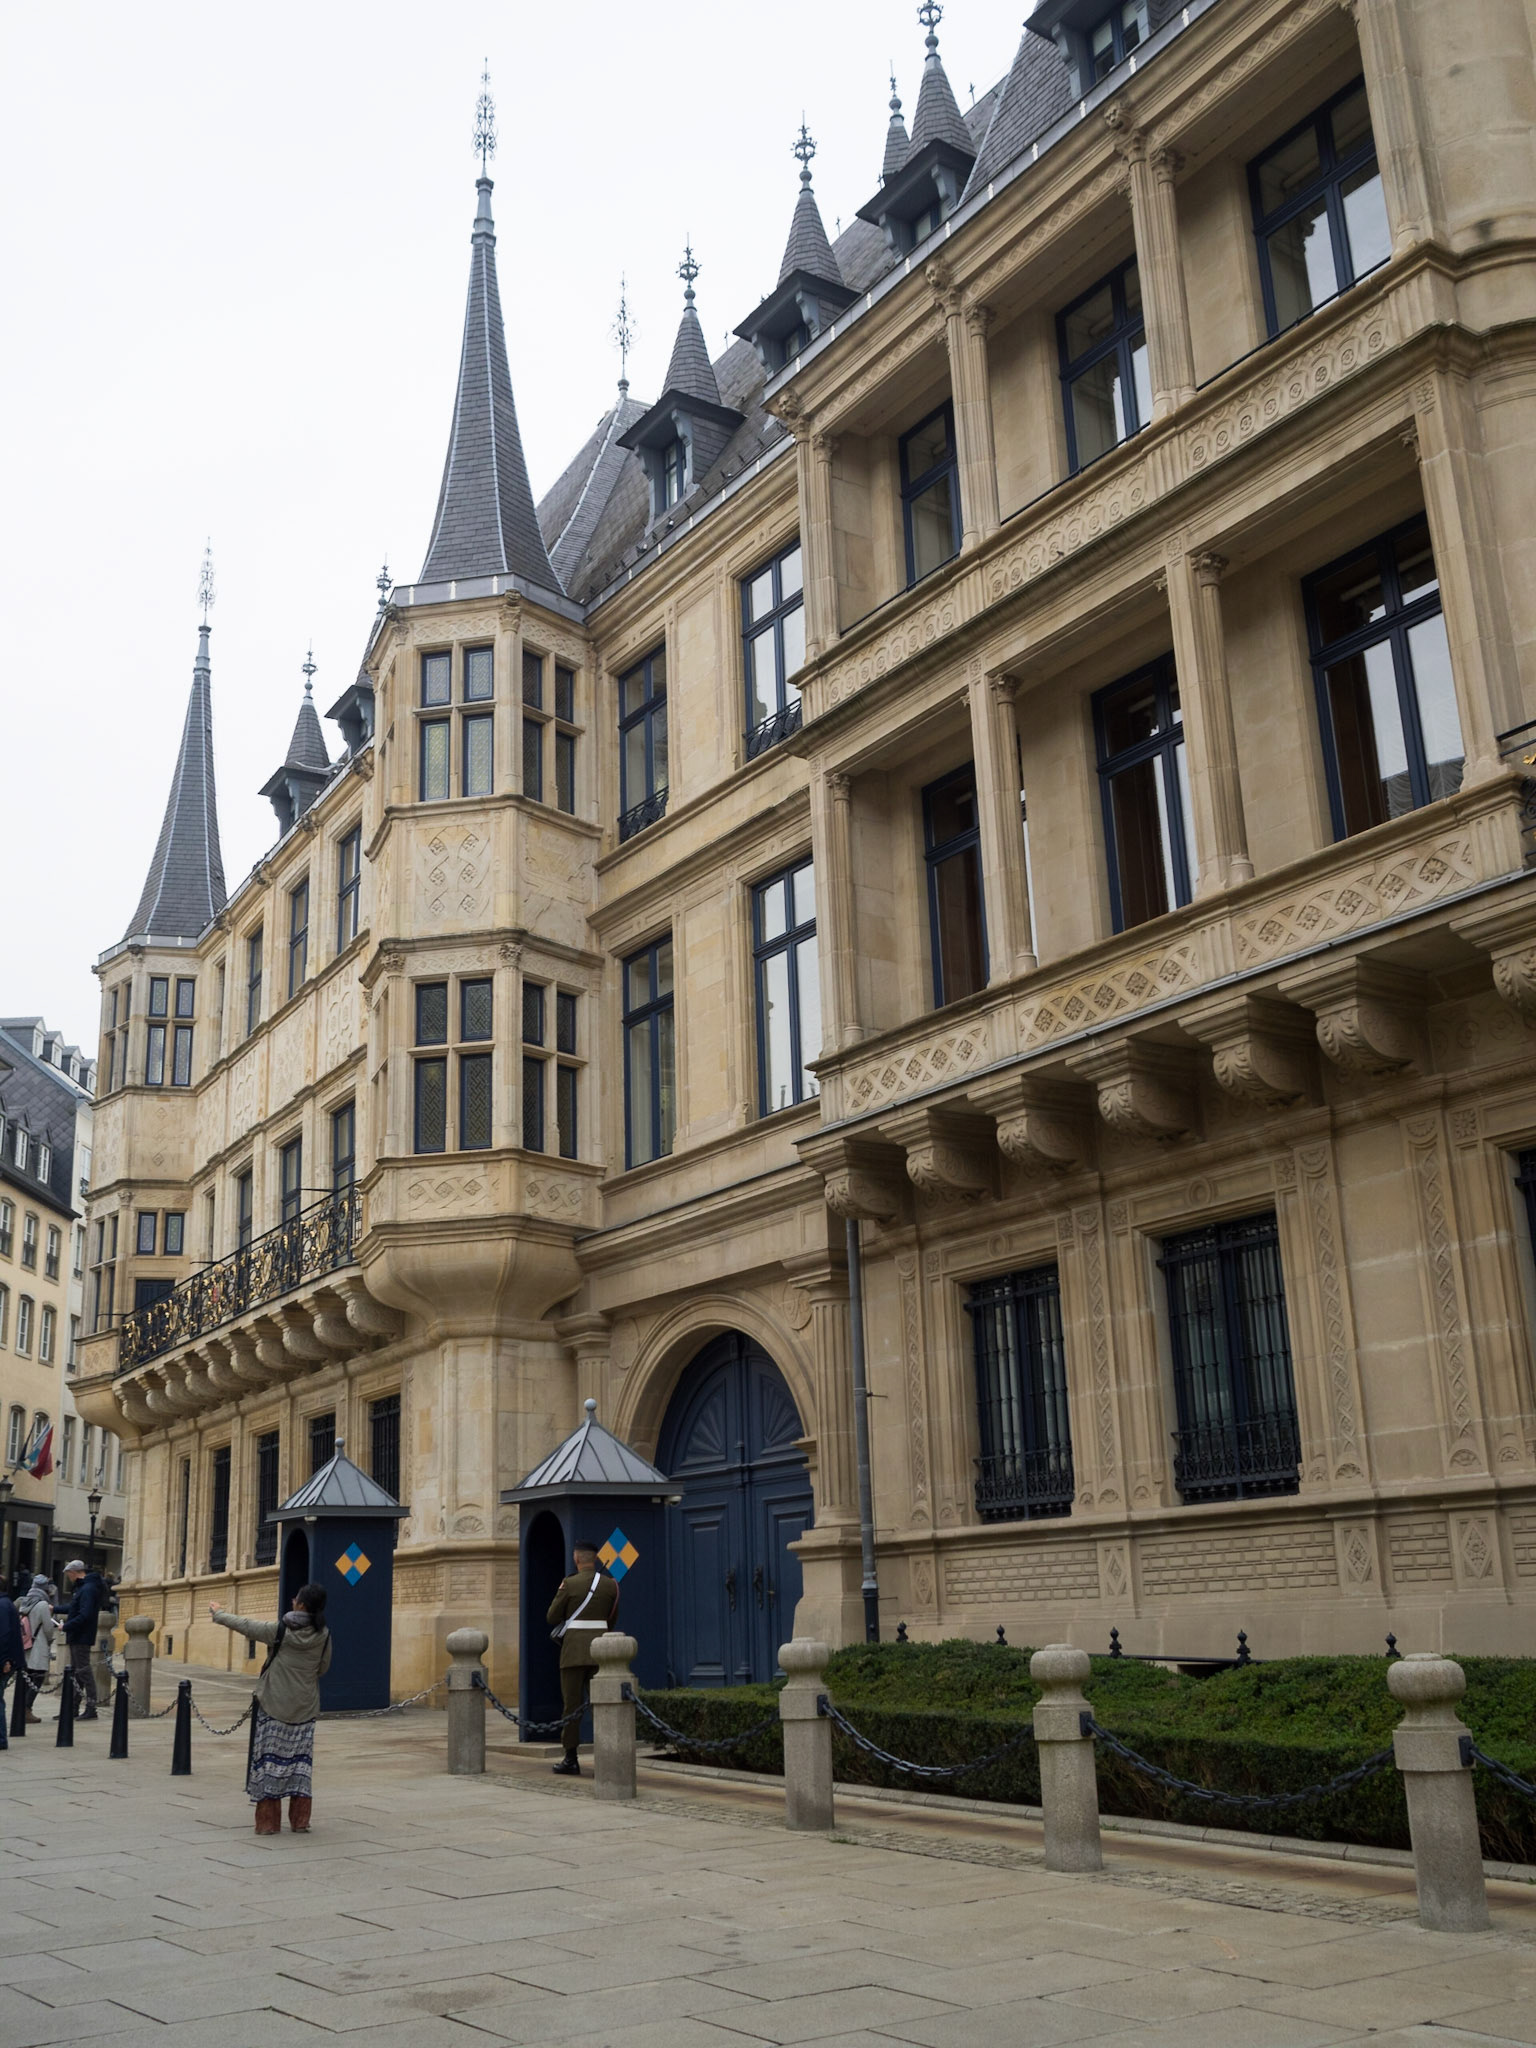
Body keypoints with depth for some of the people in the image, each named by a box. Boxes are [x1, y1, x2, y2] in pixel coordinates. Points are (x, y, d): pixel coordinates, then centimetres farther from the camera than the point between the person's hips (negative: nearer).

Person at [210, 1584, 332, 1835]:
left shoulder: (280, 1631, -13)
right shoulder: (323, 1635, -4)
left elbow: (245, 1626, 0)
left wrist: (219, 1613, 16)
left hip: (274, 1706, -3)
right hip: (305, 1709, 3)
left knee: (270, 1759, 5)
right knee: (301, 1761, 9)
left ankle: (268, 1822, 7)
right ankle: (300, 1821, 11)